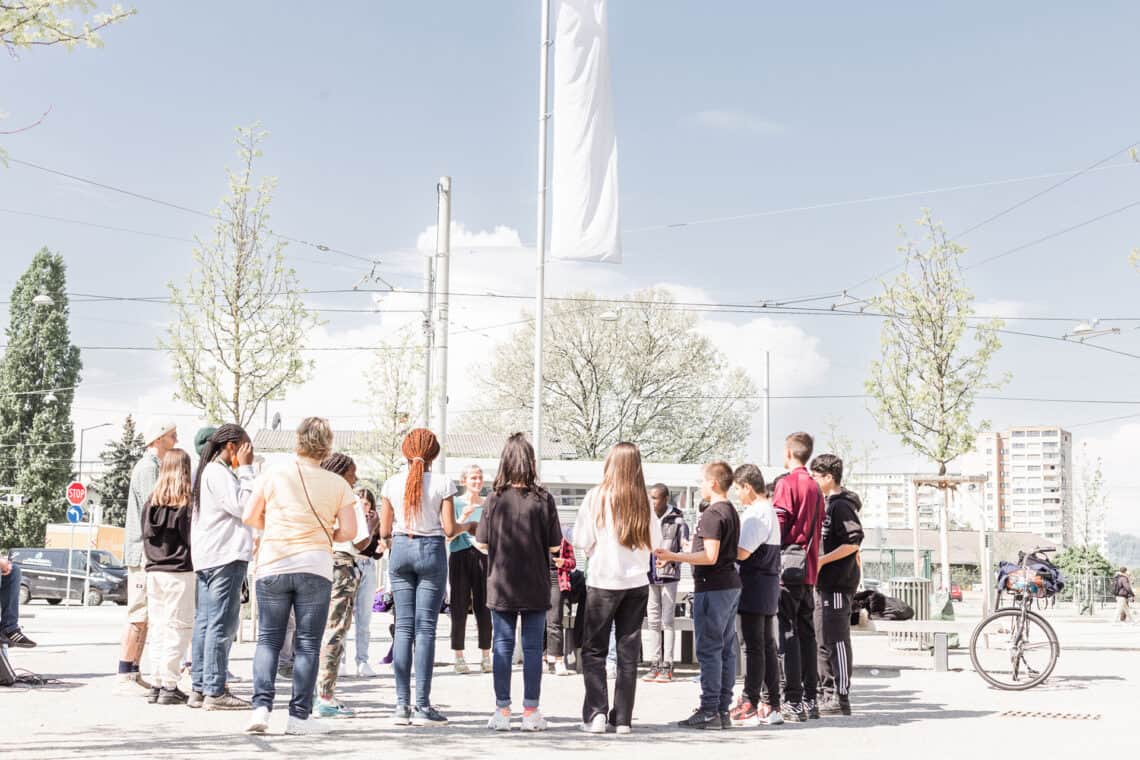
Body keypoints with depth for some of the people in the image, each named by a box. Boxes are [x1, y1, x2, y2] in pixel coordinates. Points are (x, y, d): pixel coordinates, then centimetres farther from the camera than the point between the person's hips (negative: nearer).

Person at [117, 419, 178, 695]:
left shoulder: (154, 467, 20)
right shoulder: (147, 468, -11)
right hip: (145, 552, -10)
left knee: (144, 617, 10)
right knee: (138, 616, -9)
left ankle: (133, 674, 13)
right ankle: (124, 677, -7)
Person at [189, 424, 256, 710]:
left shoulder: (209, 471, 21)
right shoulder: (218, 473, -10)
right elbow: (243, 505, -17)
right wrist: (246, 469, -12)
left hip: (207, 558, 11)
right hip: (225, 557, -11)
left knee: (205, 623, 9)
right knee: (222, 624, -9)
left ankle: (199, 688, 11)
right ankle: (215, 691, -9)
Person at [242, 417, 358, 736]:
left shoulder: (274, 475, 1)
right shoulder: (337, 484, 0)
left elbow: (250, 518, 5)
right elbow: (348, 532, -2)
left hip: (272, 566, 1)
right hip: (315, 568, -1)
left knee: (268, 639, 10)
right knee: (307, 643, 5)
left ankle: (261, 706, -2)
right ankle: (299, 715, 5)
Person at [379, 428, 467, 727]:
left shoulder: (392, 484, 3)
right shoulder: (442, 483, -5)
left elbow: (384, 531, 4)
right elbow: (449, 529, -7)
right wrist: (465, 526, 15)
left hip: (400, 549, 3)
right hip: (431, 550, -3)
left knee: (403, 627, 6)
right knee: (425, 628, -1)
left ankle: (402, 705, 4)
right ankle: (422, 706, -1)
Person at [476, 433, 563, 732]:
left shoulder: (495, 498, -7)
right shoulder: (543, 499, -8)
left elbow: (482, 543, -5)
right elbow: (555, 545, -6)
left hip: (501, 586, 1)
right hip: (535, 586, 0)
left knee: (503, 646, 8)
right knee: (533, 647, 7)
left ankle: (502, 711, 9)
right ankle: (531, 712, 11)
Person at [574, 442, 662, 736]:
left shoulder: (596, 496, -10)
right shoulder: (644, 500, -2)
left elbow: (581, 540, -7)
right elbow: (655, 541, 5)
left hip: (603, 581, -3)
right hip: (637, 582, 3)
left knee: (594, 649, 8)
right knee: (628, 651, 9)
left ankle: (596, 714, -1)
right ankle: (622, 718, 11)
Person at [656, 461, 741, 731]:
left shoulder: (712, 514, -15)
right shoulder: (732, 511, 15)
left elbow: (710, 557, -21)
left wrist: (674, 556, -19)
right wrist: (697, 543, 29)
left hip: (712, 587, -10)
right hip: (731, 585, 10)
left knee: (709, 650, -6)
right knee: (726, 649, 10)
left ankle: (709, 711, -5)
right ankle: (724, 709, 13)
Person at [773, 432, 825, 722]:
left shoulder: (787, 483, -9)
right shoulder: (815, 487, 15)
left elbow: (778, 525, -13)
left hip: (788, 567, -8)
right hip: (809, 568, 8)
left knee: (787, 632, -7)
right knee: (806, 633, 11)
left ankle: (793, 701, -10)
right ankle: (810, 700, 14)